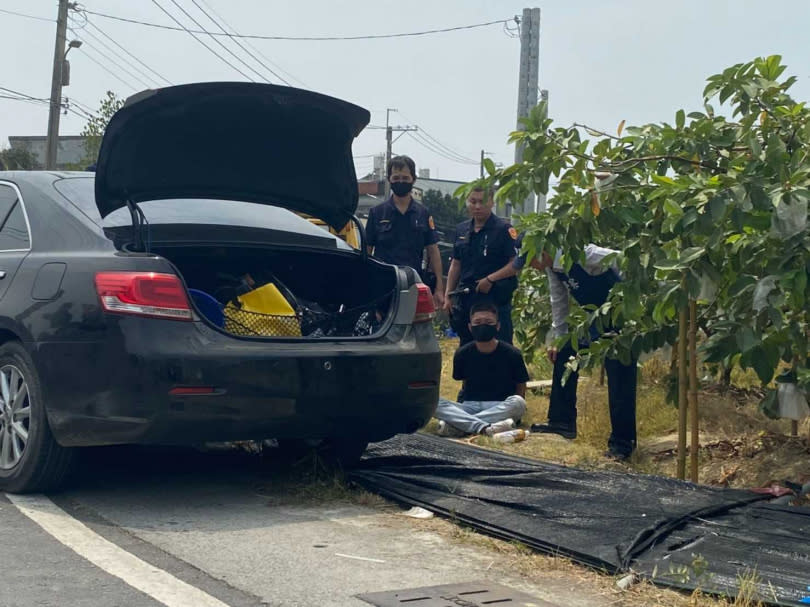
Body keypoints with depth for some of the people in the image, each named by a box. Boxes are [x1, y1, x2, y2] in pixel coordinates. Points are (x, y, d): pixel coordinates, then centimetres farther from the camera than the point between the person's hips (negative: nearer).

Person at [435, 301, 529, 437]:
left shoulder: (512, 354, -2)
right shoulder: (462, 354, 3)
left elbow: (521, 389, 6)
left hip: (502, 408, -1)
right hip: (470, 407, 1)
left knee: (518, 402, -35)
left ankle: (458, 425, -33)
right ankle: (485, 428, -38)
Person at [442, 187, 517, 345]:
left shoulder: (504, 229, -6)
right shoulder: (462, 230, 13)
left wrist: (491, 279, -19)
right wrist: (448, 295, 12)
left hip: (495, 298, -6)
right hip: (466, 298, 6)